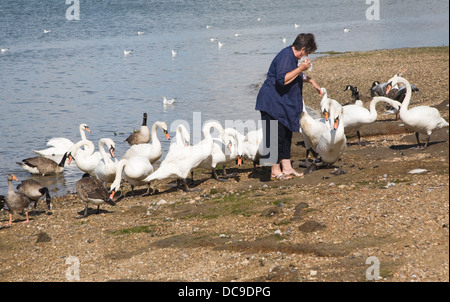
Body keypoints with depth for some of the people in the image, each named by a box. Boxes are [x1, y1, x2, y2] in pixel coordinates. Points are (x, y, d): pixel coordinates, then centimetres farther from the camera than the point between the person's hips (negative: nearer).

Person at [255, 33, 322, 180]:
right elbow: (283, 79, -32)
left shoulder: (291, 56, 13)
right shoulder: (285, 57, -20)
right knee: (275, 136, -7)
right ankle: (275, 171, -1)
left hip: (282, 104, 11)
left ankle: (286, 168, 19)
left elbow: (295, 75, 33)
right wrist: (301, 68, -26)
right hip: (272, 104, -11)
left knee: (286, 135, 13)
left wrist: (311, 81, 32)